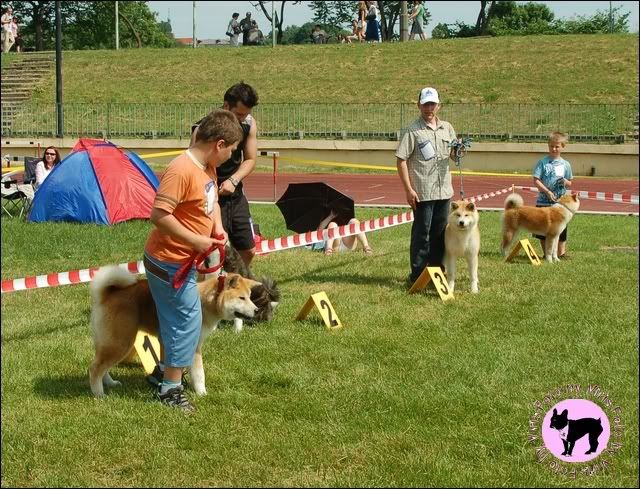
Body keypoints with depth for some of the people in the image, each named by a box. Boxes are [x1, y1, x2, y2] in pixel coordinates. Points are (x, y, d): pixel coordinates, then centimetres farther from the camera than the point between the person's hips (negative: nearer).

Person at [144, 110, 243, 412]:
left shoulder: (209, 167, 4)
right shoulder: (181, 170, -26)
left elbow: (212, 200, 21)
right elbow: (159, 215, -30)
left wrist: (218, 227, 2)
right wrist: (195, 241, -24)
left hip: (184, 260, 10)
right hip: (170, 262, -10)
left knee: (176, 320, 20)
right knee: (187, 320, -4)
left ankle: (167, 375, 36)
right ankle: (171, 390, 7)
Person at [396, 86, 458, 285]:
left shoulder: (447, 128, 12)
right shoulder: (412, 130, -6)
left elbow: (454, 156, 20)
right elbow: (401, 160, -9)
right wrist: (408, 190, -15)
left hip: (444, 190, 6)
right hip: (422, 192, -6)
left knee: (440, 233, 13)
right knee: (421, 233, -1)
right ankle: (417, 276, 6)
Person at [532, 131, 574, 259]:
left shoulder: (565, 164, 6)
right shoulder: (543, 162, -3)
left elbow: (570, 183, 14)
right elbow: (536, 180, -8)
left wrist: (565, 182, -10)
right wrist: (547, 192, -17)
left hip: (560, 202, 2)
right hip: (544, 201, -2)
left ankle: (561, 253, 15)